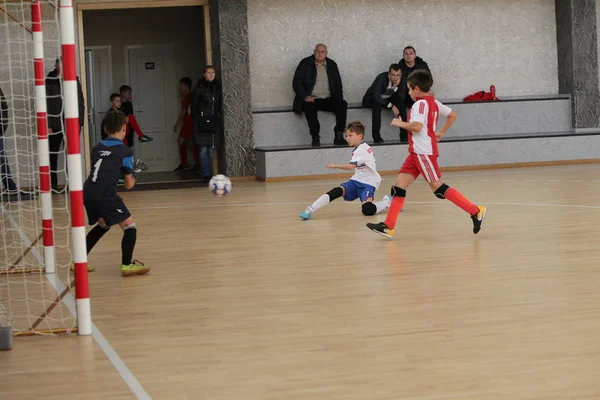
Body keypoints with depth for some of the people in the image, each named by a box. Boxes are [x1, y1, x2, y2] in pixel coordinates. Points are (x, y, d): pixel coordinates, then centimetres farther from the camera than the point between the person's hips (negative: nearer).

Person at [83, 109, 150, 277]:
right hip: (105, 195, -7)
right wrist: (132, 179, 27)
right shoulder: (125, 151, 2)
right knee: (130, 227, 5)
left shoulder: (97, 148, 17)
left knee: (103, 225, 30)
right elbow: (129, 184, 7)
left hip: (87, 194, 7)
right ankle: (127, 265, -3)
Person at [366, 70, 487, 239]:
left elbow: (417, 126, -27)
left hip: (424, 152, -10)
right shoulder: (433, 102, 15)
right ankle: (388, 226, -1)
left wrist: (399, 123, -12)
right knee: (399, 185, 3)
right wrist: (441, 133, 22)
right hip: (417, 152, 10)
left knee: (438, 188, -7)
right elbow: (452, 115, 23)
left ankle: (475, 211, -2)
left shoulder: (420, 103, -14)